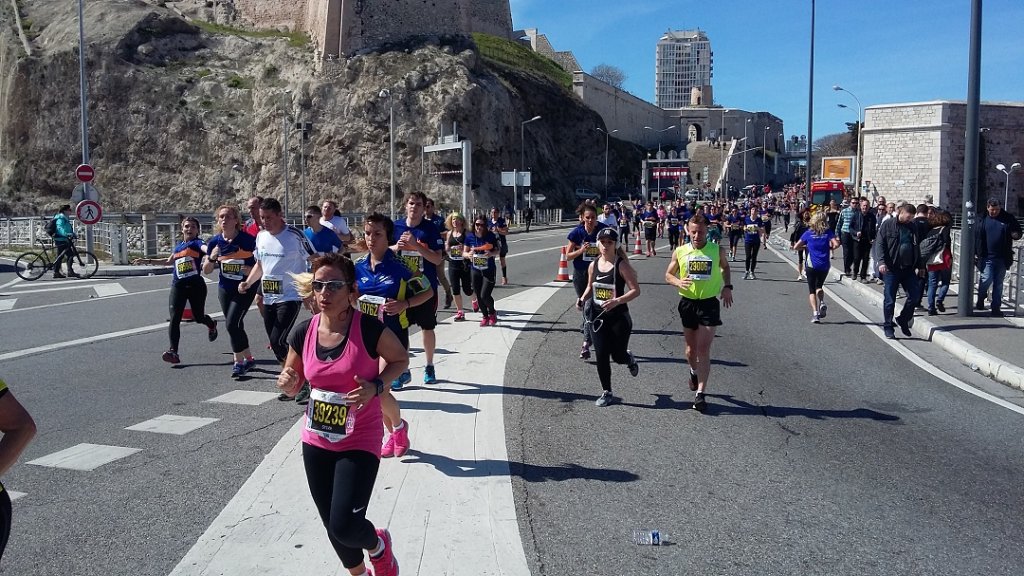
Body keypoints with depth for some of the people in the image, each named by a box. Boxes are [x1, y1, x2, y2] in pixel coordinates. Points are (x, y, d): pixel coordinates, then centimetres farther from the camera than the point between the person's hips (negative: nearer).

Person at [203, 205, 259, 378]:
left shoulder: (247, 240, -15)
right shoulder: (215, 242, -2)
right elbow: (206, 270, 3)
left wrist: (251, 270, -24)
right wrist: (212, 258, -16)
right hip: (225, 289, 5)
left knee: (232, 324, -13)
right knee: (236, 325, 12)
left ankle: (239, 362, 2)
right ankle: (248, 359, 28)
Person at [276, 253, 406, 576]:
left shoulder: (369, 329, -20)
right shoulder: (303, 333, -7)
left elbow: (400, 359, -2)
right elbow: (293, 386, 8)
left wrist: (376, 387, -19)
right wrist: (287, 385, -15)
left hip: (359, 442, -4)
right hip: (316, 442, 5)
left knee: (344, 527, -11)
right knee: (332, 525, 16)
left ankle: (378, 545, 26)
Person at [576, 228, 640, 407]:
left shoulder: (621, 265, -12)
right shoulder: (593, 265, 4)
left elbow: (636, 290, -14)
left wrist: (616, 301, -26)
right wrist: (583, 299, -1)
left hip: (619, 317, -4)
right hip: (598, 316, 4)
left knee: (618, 356, 4)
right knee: (601, 356, 1)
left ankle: (629, 359, 43)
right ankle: (607, 393, 16)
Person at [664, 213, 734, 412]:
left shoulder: (717, 250, -4)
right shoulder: (680, 252, -4)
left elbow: (725, 267, 17)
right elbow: (668, 275, 7)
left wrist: (727, 286, 2)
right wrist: (678, 282, -15)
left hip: (709, 303, -2)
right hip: (687, 303, 2)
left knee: (704, 349, -8)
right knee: (691, 347, 17)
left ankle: (700, 394, -6)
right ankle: (694, 371, 48)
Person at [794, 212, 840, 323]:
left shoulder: (808, 233, -1)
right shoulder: (828, 232, -1)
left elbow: (796, 247, 2)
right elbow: (836, 244, -14)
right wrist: (830, 248, 6)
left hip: (811, 265, -2)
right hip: (825, 265, 2)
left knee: (812, 290, 5)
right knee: (819, 286, 23)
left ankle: (815, 313, -8)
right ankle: (822, 303, -4)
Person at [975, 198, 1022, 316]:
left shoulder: (1008, 219, 4)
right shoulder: (983, 220, 1)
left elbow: (1018, 231, 13)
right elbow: (976, 237, 5)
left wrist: (1016, 234, -11)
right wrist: (975, 253, 1)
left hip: (1002, 258, 2)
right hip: (987, 257, -2)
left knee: (998, 283, 7)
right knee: (987, 279, -11)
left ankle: (996, 308, 14)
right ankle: (980, 300, 16)